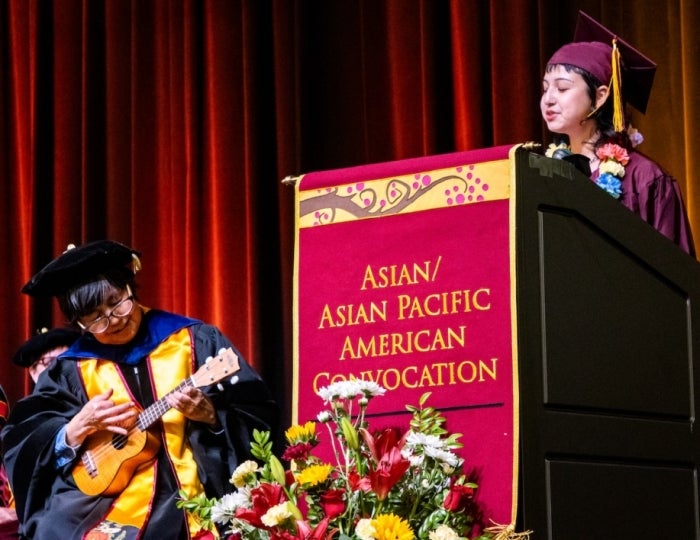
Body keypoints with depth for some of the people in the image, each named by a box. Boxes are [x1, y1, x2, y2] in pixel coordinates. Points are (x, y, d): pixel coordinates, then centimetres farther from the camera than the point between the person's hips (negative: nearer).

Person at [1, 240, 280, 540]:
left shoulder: (195, 340, 5)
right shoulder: (72, 370, 10)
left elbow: (260, 414, 3)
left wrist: (209, 414, -15)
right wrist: (79, 427, -7)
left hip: (195, 502, -3)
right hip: (109, 504, 3)